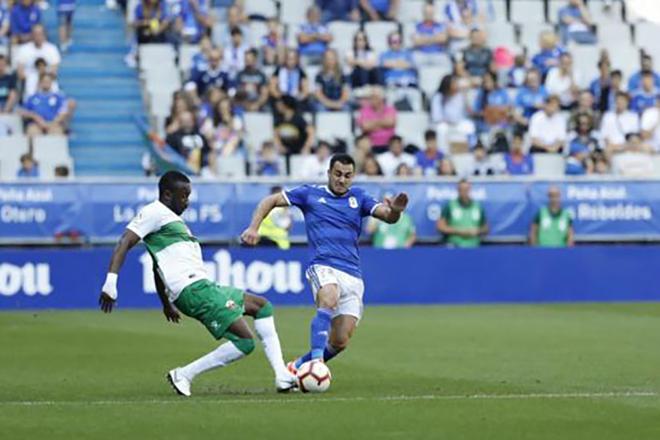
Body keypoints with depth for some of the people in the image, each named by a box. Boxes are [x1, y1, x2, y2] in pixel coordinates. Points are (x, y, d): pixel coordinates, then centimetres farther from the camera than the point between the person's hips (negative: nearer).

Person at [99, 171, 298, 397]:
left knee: (261, 305, 20)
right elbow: (124, 244, -16)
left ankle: (282, 376, 13)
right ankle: (183, 375, -10)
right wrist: (111, 281, -28)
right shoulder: (154, 212, -5)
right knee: (244, 341, -18)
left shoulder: (172, 219, 25)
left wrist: (167, 303, 38)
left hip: (204, 286, 11)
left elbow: (157, 268, 32)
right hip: (193, 289, -11)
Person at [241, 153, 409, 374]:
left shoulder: (358, 197, 15)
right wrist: (253, 228, 1)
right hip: (323, 266, -3)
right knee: (329, 301, -38)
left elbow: (387, 216, 2)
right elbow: (270, 201, 15)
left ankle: (298, 367, 20)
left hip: (352, 275, 3)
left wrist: (395, 211, -22)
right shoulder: (310, 193, 10)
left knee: (340, 343, -3)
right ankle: (316, 360, -44)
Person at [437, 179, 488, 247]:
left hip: (473, 247, 3)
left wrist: (477, 232, -5)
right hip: (454, 248, -3)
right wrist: (459, 231, -11)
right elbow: (440, 226, -3)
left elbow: (486, 229, 17)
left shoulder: (478, 207, 10)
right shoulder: (449, 206, 2)